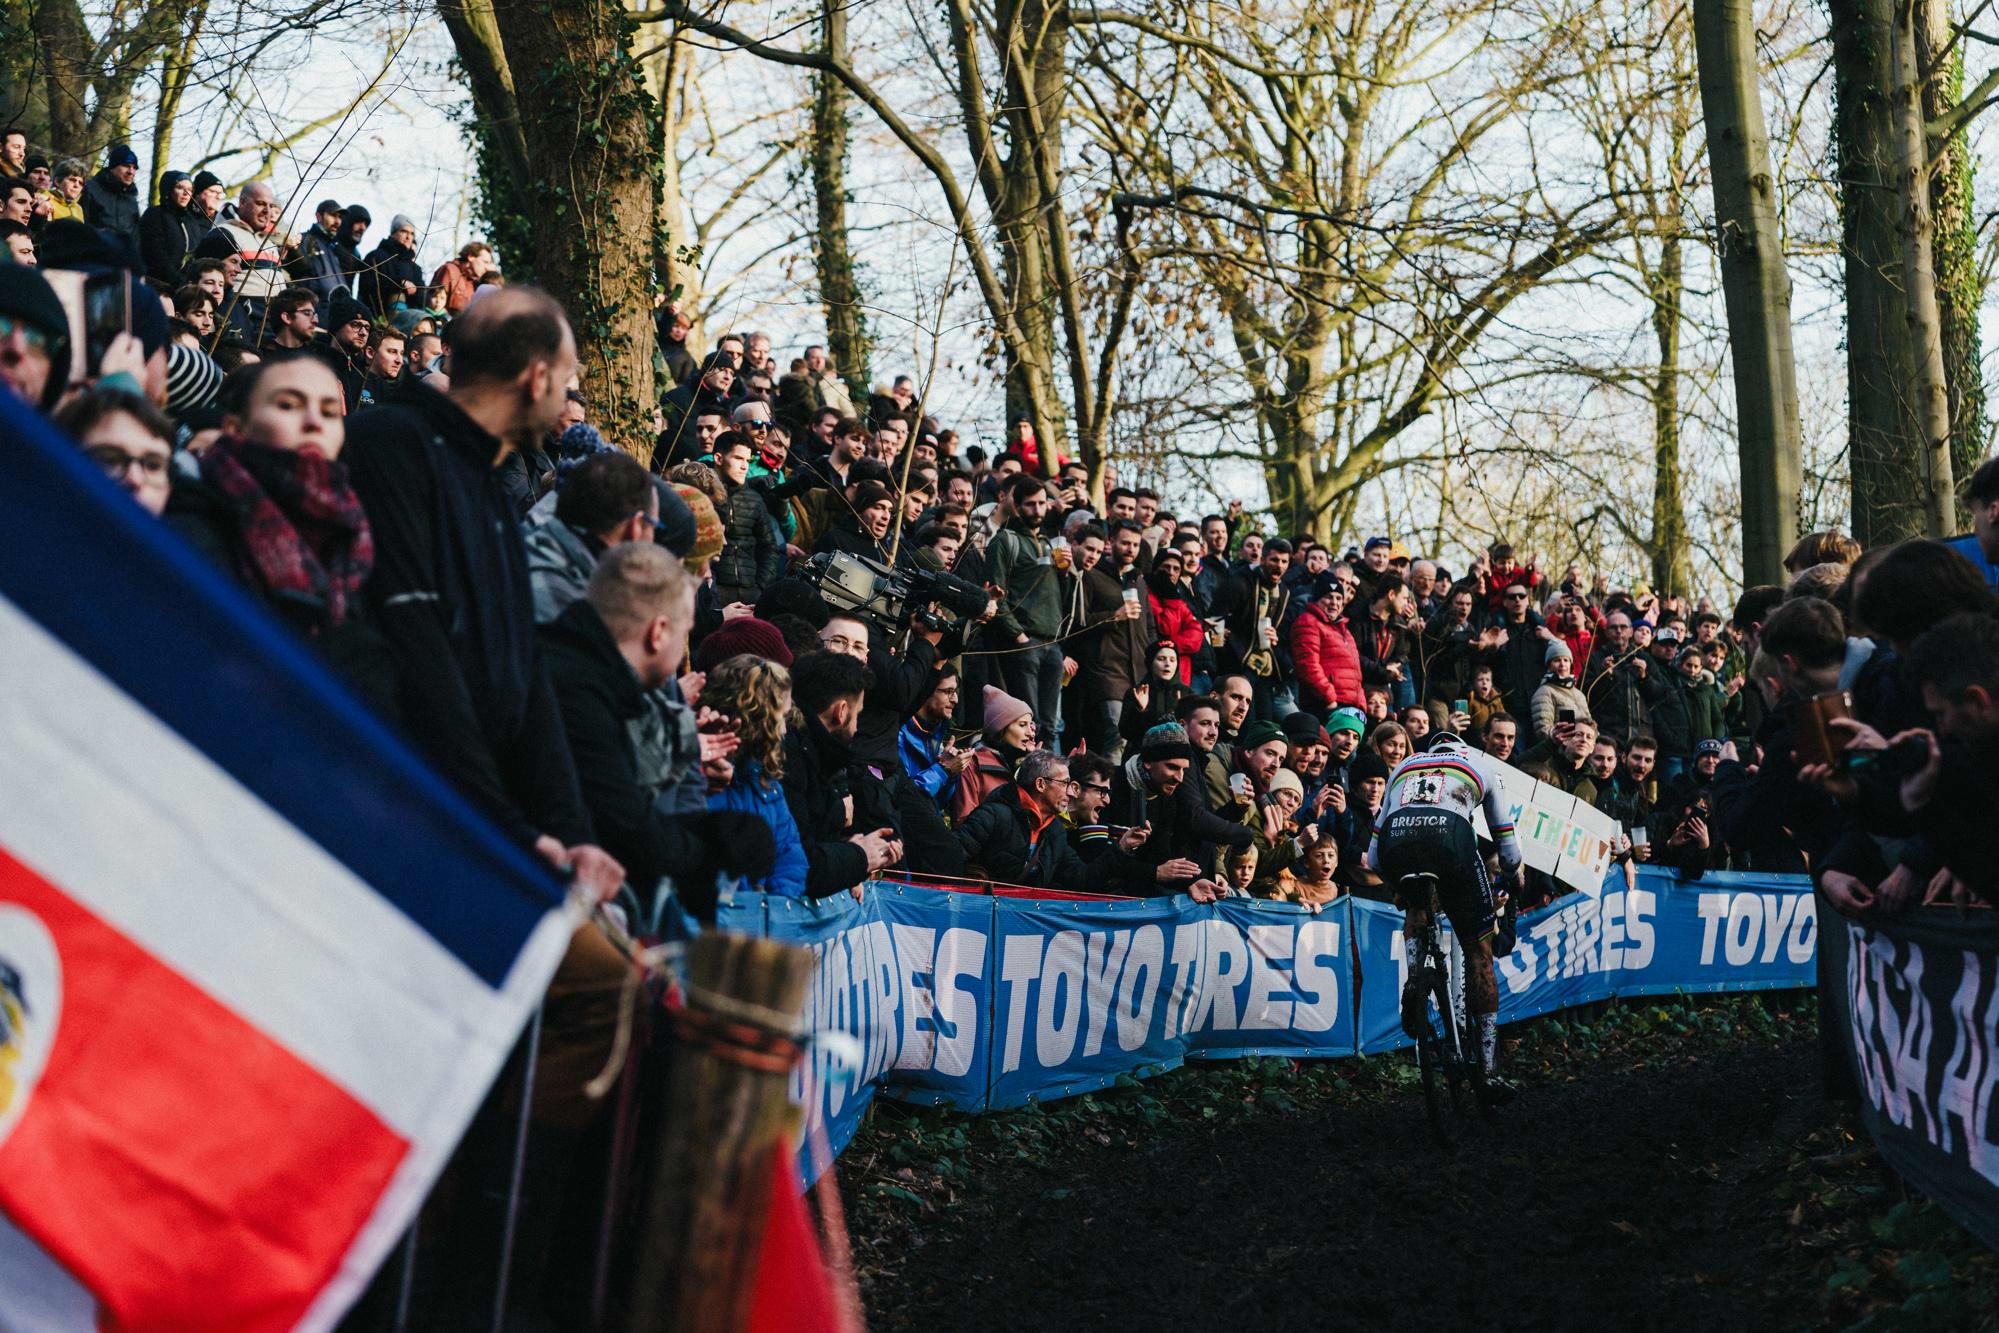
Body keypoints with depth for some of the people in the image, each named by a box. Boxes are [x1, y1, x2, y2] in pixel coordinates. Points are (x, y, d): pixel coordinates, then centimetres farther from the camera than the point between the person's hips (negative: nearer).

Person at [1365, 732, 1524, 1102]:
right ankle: (1489, 1073, 11)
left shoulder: (1403, 766, 38)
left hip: (1394, 838, 2)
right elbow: (1509, 851, 36)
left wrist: (1397, 883, 54)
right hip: (1449, 836, -2)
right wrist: (1511, 883, 57)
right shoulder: (1482, 766, 34)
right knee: (1479, 952, 14)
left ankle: (1414, 979, 8)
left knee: (1416, 906, 37)